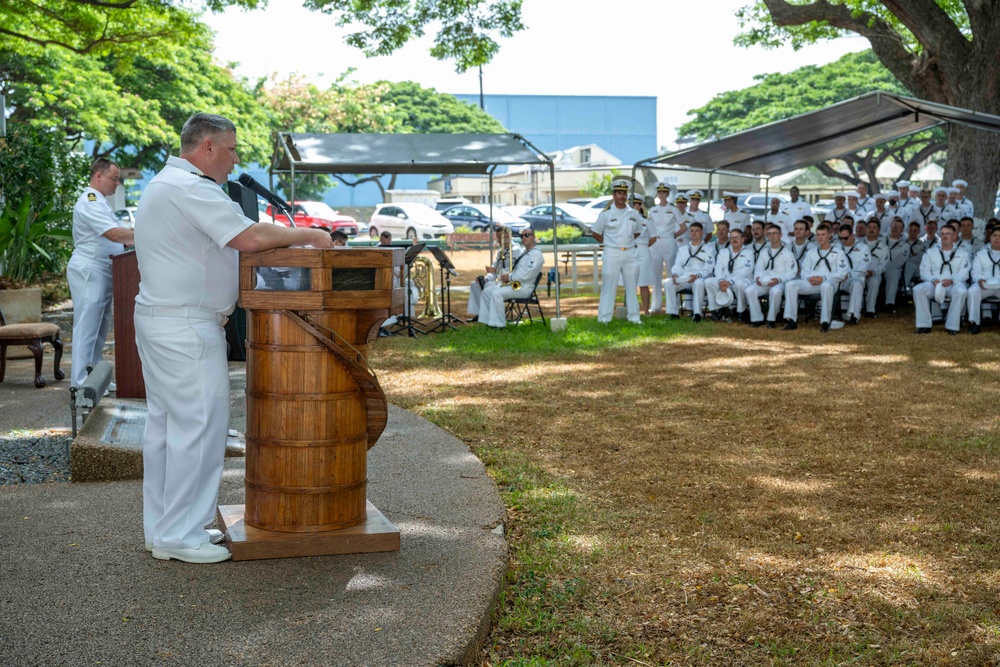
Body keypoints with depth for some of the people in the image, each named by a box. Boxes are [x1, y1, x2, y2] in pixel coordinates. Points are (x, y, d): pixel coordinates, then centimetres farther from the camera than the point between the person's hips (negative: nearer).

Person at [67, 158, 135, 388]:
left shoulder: (98, 201, 18)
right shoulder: (90, 203, -16)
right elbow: (114, 234, -25)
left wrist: (133, 240, 7)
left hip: (101, 271, 11)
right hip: (89, 271, -11)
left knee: (101, 326, 13)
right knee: (87, 327, -8)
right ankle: (80, 383, -6)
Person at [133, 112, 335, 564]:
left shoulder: (164, 184, 19)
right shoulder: (190, 188, -16)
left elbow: (232, 240, 20)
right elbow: (249, 237, -23)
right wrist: (306, 234, -10)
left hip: (159, 320, 11)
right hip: (186, 328, -11)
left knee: (166, 424, 14)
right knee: (199, 425, -6)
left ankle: (162, 527, 22)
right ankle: (180, 535, -1)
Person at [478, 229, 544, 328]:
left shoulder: (536, 254, -11)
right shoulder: (524, 253, 23)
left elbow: (527, 275, -21)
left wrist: (510, 278, -16)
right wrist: (507, 275, 3)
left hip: (524, 287, -10)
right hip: (514, 283, 10)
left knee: (497, 293, -28)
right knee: (487, 291, 1)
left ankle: (499, 324, -23)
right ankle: (488, 320, -1)